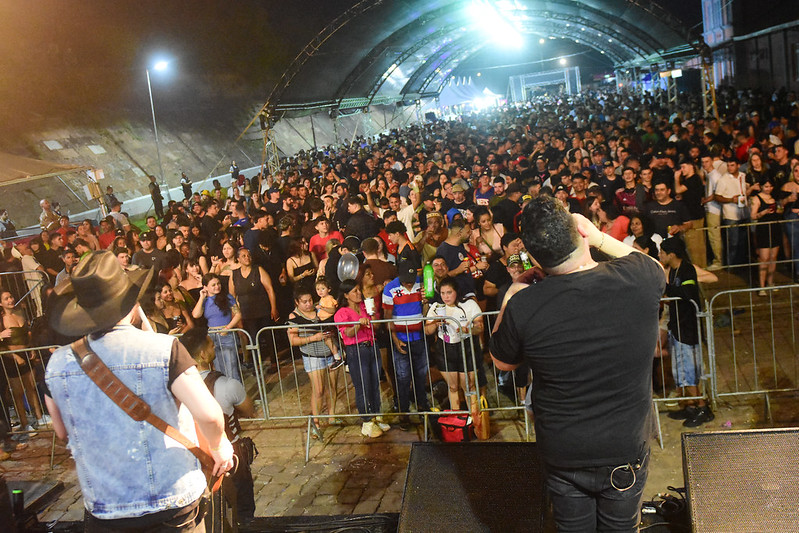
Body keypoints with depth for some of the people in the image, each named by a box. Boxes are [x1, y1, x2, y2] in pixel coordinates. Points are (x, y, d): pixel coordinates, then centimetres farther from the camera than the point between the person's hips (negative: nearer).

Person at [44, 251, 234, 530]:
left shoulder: (57, 363, -7)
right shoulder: (163, 349, -20)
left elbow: (62, 431, 8)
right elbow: (208, 414, -25)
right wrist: (219, 447, -6)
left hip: (102, 510, 3)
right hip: (172, 507, -2)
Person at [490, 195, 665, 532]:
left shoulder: (523, 306, -25)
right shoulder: (637, 279, -21)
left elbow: (502, 362, -2)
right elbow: (658, 271, 8)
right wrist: (600, 238, 4)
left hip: (563, 455, -1)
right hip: (626, 449, 1)